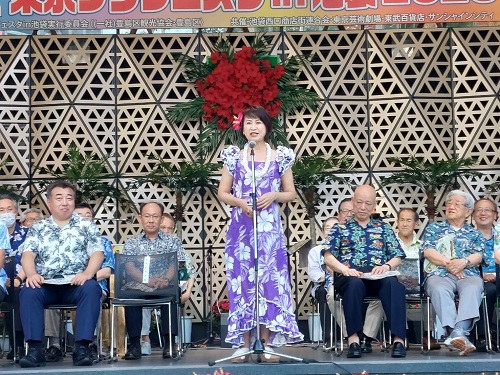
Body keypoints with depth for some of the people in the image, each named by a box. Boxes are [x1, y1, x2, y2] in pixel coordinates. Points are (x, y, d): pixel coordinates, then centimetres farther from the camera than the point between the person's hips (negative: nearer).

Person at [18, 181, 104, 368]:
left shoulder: (87, 226, 14)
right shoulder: (37, 228, 17)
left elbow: (97, 253, 2)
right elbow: (27, 254, 4)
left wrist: (87, 273, -19)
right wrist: (31, 274, -19)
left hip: (77, 284, -1)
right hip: (45, 285, 1)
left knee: (91, 288, -33)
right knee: (28, 291, -30)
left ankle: (81, 347, -34)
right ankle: (34, 349, -32)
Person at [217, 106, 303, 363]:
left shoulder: (280, 157, 6)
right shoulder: (234, 157, 7)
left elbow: (291, 193, 9)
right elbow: (222, 193, 7)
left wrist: (274, 195, -10)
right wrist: (240, 202, -11)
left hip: (269, 228, 0)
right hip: (241, 227, 1)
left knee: (269, 280, -3)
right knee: (242, 281, 0)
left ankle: (267, 344, 3)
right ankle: (244, 344, 5)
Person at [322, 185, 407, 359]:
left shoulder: (384, 228, 24)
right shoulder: (340, 228, 19)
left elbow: (397, 257, 15)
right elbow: (328, 257, 6)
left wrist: (386, 266, -9)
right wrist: (344, 269, -15)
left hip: (378, 278, 1)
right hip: (349, 277, -1)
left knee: (393, 283, -35)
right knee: (354, 284, -39)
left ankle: (398, 339, -41)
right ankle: (353, 338, -40)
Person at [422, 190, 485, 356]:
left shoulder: (475, 234, 27)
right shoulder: (433, 228, 25)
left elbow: (478, 256, 10)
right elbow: (428, 251, 8)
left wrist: (463, 262, -14)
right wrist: (448, 263, -9)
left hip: (468, 274, 1)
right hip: (439, 273, -1)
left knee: (473, 288, -37)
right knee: (440, 289, -38)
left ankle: (459, 331, -54)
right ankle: (459, 335, -52)